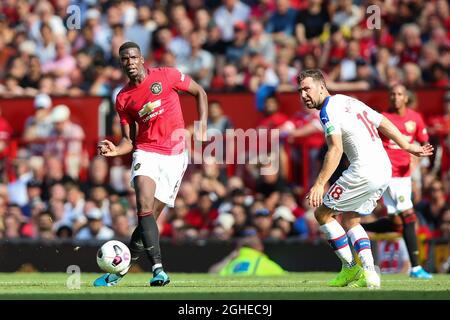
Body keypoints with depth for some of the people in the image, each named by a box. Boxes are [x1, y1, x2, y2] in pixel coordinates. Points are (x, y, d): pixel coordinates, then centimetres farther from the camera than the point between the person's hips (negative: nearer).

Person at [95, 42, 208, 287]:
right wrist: (115, 150, -12)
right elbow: (128, 140, 10)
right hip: (146, 152, 1)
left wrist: (202, 125, 0)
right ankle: (157, 267, -29)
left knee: (150, 217, -3)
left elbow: (200, 92, 12)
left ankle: (120, 269, 10)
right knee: (144, 206, -24)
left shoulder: (166, 76, 0)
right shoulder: (123, 98, 7)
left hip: (174, 156, -1)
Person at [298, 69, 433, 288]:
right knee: (349, 220, 20)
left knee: (322, 213, 3)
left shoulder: (328, 111, -9)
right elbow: (384, 124, 22)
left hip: (364, 171, -9)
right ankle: (369, 274, 7)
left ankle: (351, 268, 4)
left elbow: (336, 149, -21)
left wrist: (319, 184, -26)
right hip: (385, 170, 9)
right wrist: (409, 147, 32)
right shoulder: (349, 101, 18)